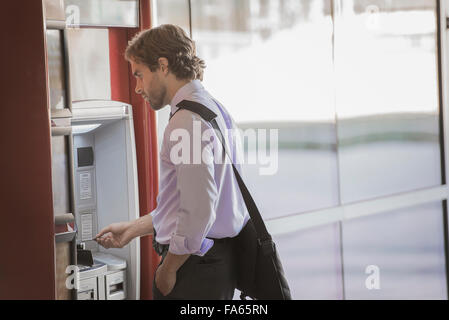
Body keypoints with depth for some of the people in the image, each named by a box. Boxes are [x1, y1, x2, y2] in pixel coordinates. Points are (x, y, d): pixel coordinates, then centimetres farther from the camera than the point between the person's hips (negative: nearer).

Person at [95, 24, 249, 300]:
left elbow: (198, 212, -24)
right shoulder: (215, 109, 14)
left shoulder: (188, 120, -18)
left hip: (195, 266, -10)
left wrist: (168, 269, -13)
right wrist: (133, 229, 22)